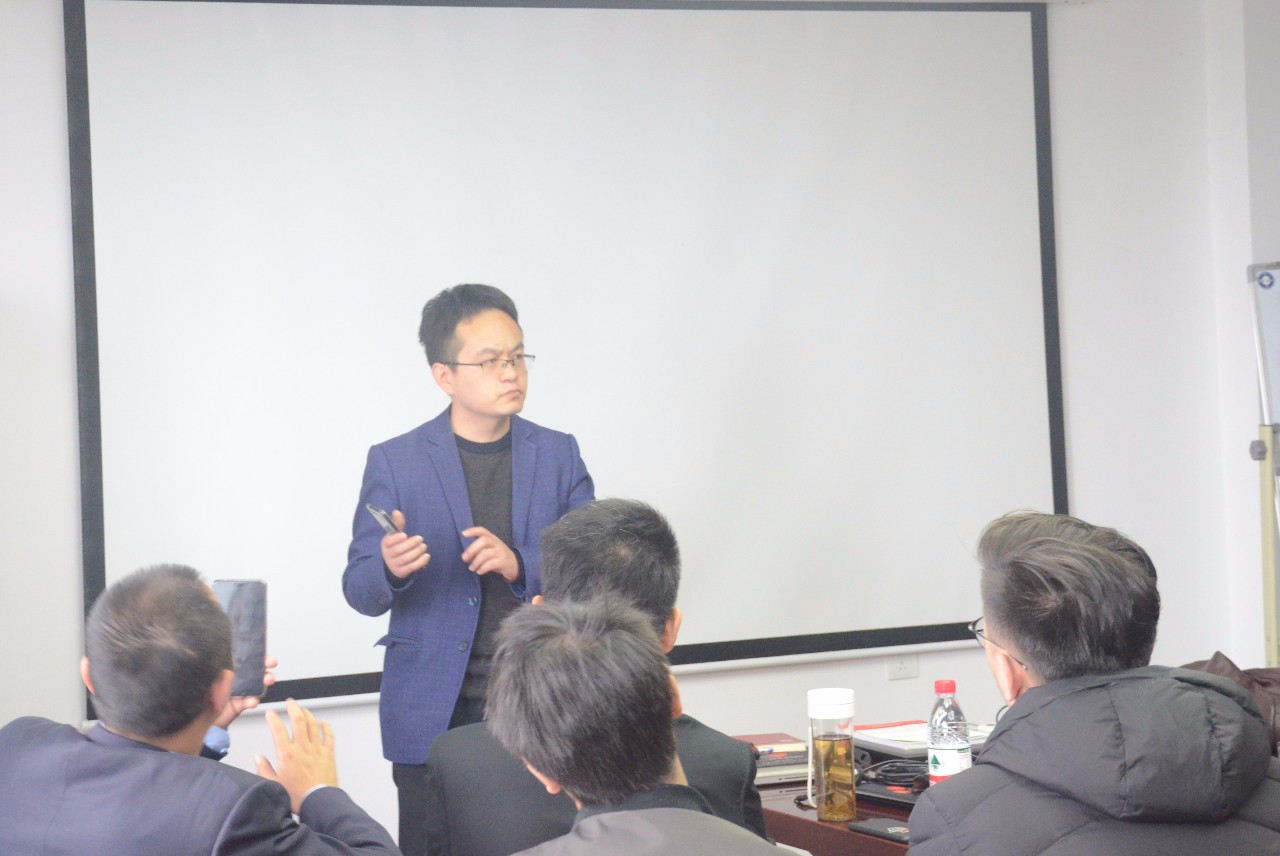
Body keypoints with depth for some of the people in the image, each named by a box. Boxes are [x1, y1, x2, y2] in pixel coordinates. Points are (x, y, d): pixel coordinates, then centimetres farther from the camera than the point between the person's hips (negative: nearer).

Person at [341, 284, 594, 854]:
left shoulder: (558, 454, 7)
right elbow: (359, 591, 1)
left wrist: (520, 566, -16)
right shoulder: (395, 462, 1)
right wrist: (390, 568, -23)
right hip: (432, 718, -1)